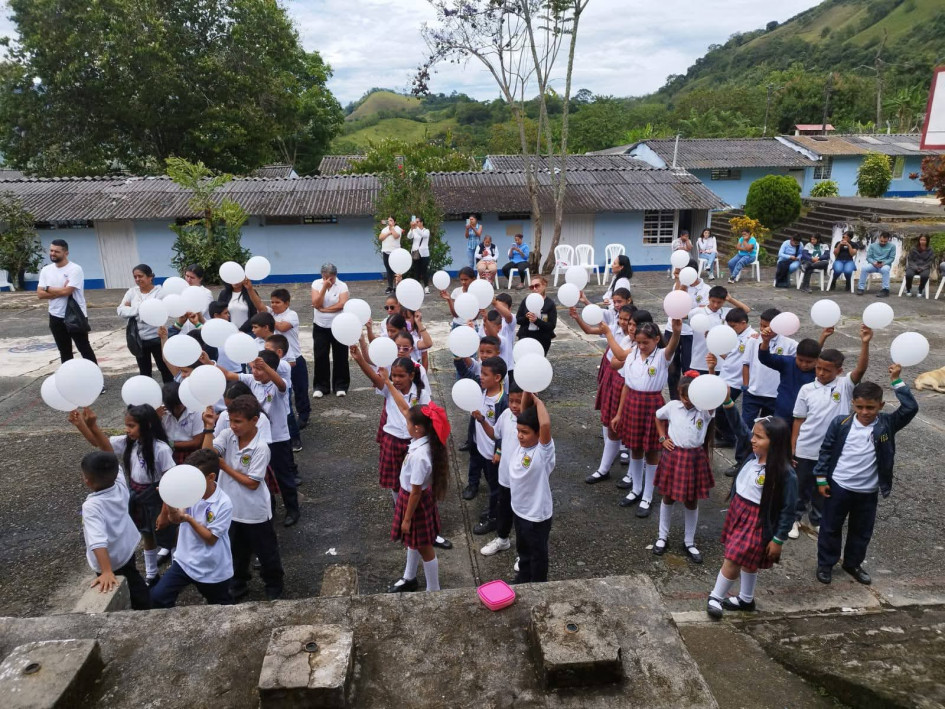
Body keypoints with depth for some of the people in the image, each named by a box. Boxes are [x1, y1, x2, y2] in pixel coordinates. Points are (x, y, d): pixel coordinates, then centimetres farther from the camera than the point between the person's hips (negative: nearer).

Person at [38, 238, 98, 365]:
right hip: (56, 317, 6)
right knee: (64, 352, 14)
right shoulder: (46, 270, 5)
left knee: (84, 348, 2)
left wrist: (49, 289, -7)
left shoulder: (75, 269, -13)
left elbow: (67, 291, -22)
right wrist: (60, 291, -14)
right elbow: (40, 294, -2)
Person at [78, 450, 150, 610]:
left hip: (110, 563, -6)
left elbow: (98, 542, -45)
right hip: (127, 550, 6)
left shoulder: (91, 506, -35)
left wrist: (107, 571, -49)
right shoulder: (120, 486, -20)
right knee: (136, 585, 31)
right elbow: (113, 466, 2)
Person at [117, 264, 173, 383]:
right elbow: (121, 311, -4)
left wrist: (132, 309, -10)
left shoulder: (159, 292, -9)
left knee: (164, 368, 7)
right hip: (139, 339, 5)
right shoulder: (132, 291, 5)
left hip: (156, 338, -5)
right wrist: (139, 310, -17)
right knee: (144, 371, 15)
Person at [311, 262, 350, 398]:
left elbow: (342, 304, -19)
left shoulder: (342, 286, -8)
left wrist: (323, 309, -16)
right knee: (320, 356, 4)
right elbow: (316, 304, -14)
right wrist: (324, 287, -22)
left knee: (340, 356, 5)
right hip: (320, 327, 1)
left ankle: (340, 386, 18)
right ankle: (321, 386, 16)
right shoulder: (316, 284, -4)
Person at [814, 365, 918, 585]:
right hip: (838, 486, -2)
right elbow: (826, 450, -3)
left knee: (862, 531, 17)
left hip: (868, 491, 2)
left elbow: (911, 408, -20)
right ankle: (825, 564, 27)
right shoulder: (841, 423, -10)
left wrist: (896, 381, -22)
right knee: (831, 527, 11)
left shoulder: (886, 424, -7)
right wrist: (821, 478, -3)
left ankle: (853, 564, 38)